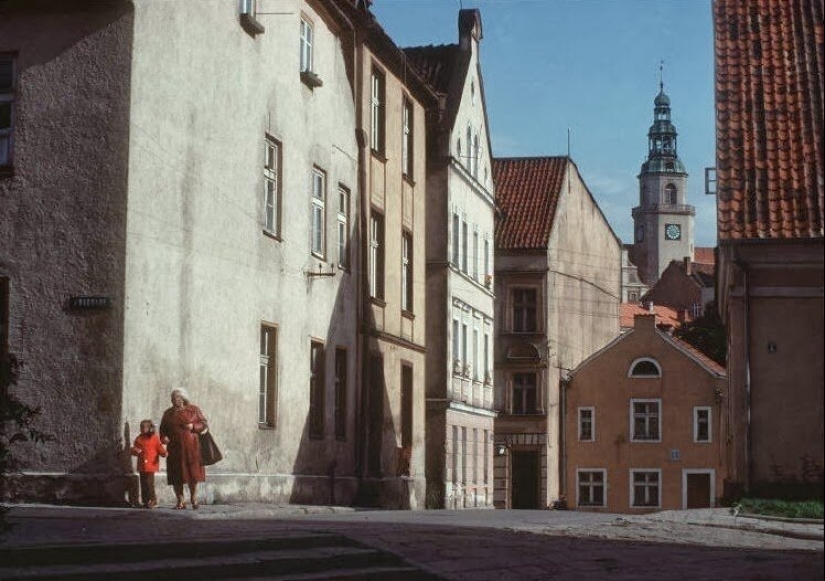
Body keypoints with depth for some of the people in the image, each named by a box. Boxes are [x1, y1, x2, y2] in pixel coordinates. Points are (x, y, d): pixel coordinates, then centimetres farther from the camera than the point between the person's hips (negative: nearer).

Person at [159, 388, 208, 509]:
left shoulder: (194, 410, 5)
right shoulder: (168, 413, 12)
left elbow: (203, 423, 5)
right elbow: (163, 428, 14)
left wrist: (193, 427, -13)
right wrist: (163, 437, -6)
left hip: (191, 446, -2)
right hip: (175, 448, 2)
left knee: (192, 472, -4)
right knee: (176, 475, -1)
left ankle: (193, 497, 17)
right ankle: (180, 501, 5)